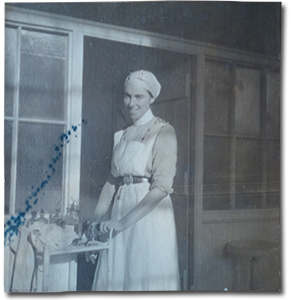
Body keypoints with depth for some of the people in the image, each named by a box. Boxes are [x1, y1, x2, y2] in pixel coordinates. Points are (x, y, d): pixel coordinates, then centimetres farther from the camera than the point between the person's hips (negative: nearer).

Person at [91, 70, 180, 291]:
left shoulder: (163, 132, -6)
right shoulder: (121, 136, 13)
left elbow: (162, 187, -15)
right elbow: (113, 181, 14)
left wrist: (124, 221, -19)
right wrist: (95, 222, 6)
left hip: (150, 216, -6)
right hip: (120, 213, 6)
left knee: (147, 279, 1)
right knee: (115, 279, 9)